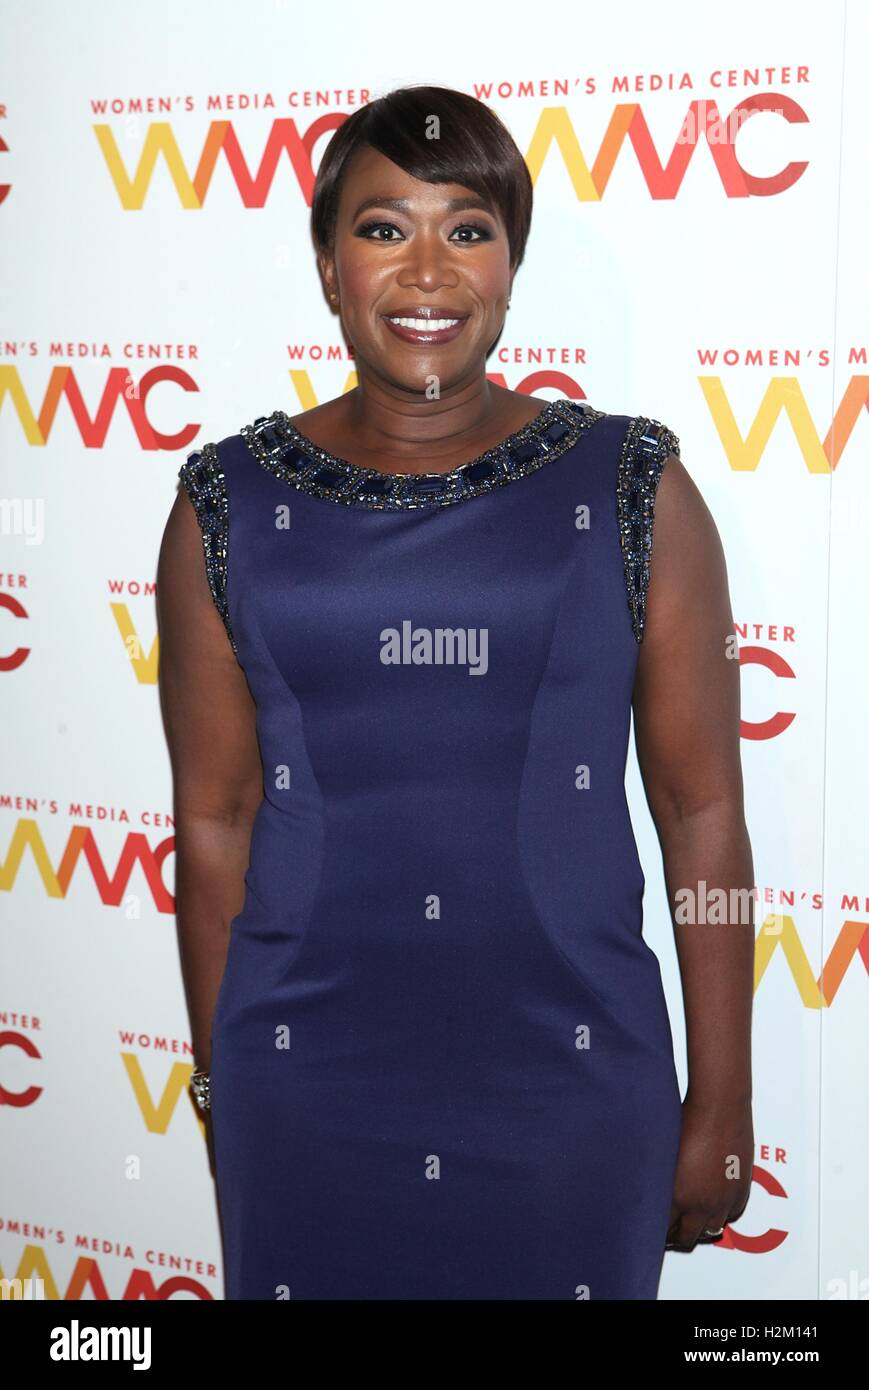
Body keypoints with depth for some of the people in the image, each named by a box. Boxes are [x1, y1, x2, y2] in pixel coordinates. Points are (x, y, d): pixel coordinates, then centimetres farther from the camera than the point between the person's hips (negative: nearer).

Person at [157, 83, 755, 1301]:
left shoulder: (631, 492, -4)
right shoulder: (232, 506, -1)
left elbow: (703, 815, -3)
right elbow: (215, 820, 2)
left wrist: (722, 1106, -1)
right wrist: (222, 1087, 6)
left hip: (571, 1076, 0)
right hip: (307, 1090, 1)